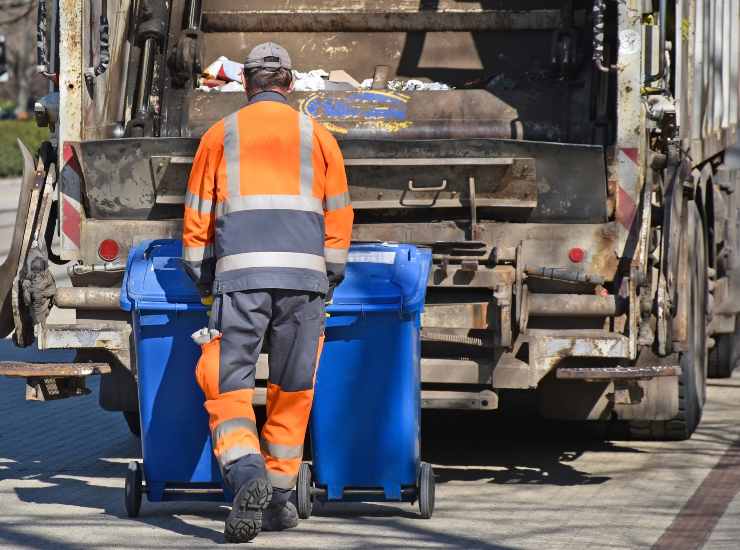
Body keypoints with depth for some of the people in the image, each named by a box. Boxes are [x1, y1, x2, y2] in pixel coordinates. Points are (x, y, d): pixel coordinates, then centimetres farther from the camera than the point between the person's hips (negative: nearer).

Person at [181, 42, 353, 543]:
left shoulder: (220, 136, 12)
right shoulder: (317, 136, 13)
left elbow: (197, 216, 13)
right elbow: (338, 218, 13)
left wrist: (203, 282, 22)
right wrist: (329, 281, 22)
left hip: (240, 275, -1)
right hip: (304, 275, 2)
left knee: (228, 388, -2)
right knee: (292, 390, 12)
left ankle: (246, 478, -25)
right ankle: (279, 496, 15)